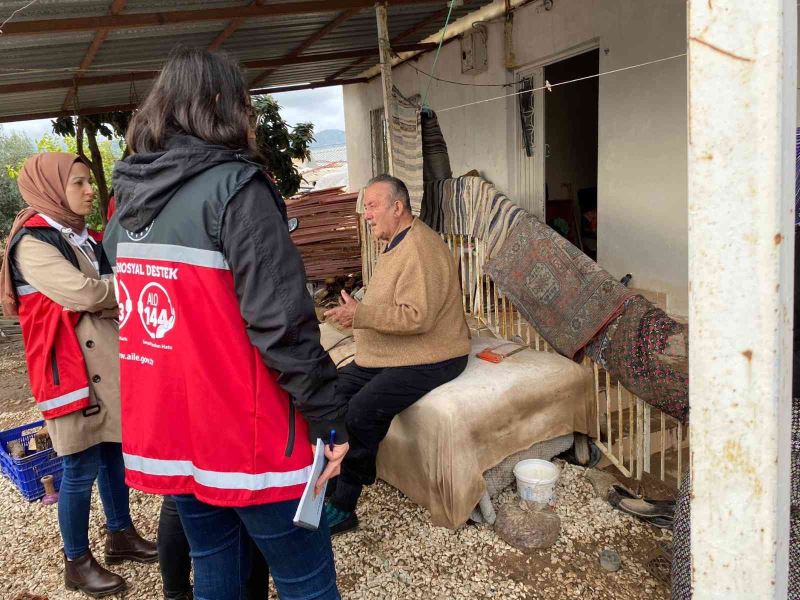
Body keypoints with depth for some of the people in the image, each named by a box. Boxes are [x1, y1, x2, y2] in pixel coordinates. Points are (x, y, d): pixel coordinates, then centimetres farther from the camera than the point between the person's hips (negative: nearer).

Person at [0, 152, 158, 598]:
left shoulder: (81, 236, 13)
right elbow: (83, 294, -22)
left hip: (108, 364, 8)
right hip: (72, 370, -8)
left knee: (115, 454, 16)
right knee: (81, 468, 2)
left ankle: (121, 534, 31)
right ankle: (77, 562, 17)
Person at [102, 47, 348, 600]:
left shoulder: (128, 202, 7)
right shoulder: (233, 188, -16)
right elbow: (281, 321, -22)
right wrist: (330, 421, -14)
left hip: (165, 437, 8)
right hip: (246, 437, -7)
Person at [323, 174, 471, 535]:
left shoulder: (420, 250, -20)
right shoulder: (397, 244, 15)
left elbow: (418, 316, -28)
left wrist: (361, 315, -29)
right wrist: (357, 314, 11)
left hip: (426, 360, -10)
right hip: (388, 355, 11)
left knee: (362, 411, -26)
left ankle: (342, 507, -11)